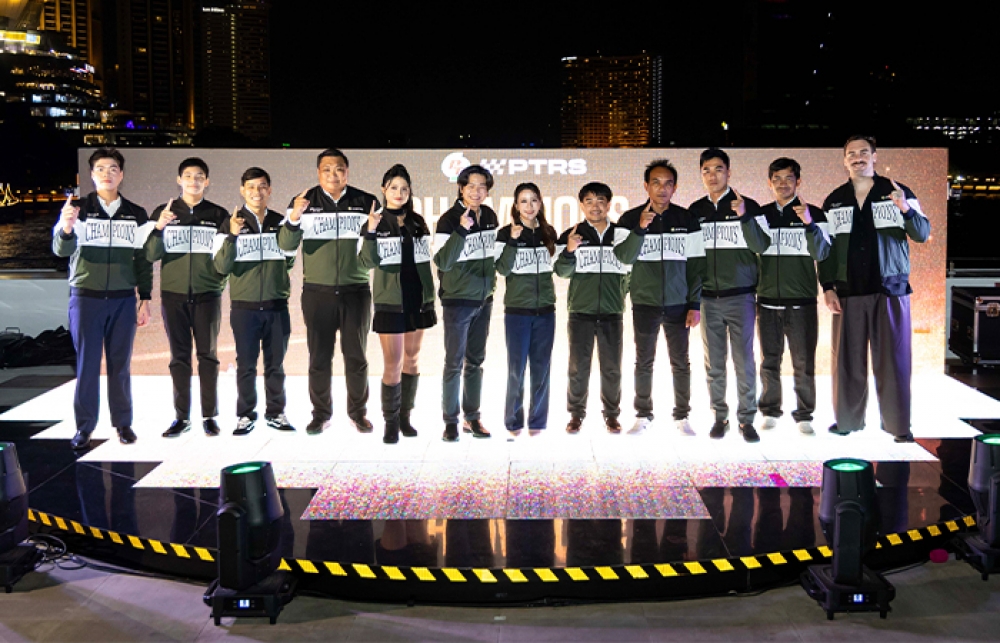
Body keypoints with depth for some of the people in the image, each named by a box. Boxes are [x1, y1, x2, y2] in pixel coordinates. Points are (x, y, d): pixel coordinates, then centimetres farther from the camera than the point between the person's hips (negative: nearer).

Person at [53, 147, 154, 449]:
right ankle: (84, 425, 8)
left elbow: (143, 260, 11)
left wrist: (145, 300, 6)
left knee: (120, 363, 5)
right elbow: (61, 249, -12)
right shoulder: (78, 209, 2)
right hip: (85, 297, -1)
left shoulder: (136, 215, 8)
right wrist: (65, 229, -34)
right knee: (87, 362, 1)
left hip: (123, 299, 1)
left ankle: (123, 422, 13)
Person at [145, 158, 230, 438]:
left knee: (208, 355, 2)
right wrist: (159, 228, -16)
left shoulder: (218, 215, 7)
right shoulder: (163, 213, 8)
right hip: (173, 294, 1)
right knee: (179, 356, 4)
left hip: (207, 294, -1)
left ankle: (210, 415, 8)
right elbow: (151, 255, 1)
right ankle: (181, 416, 10)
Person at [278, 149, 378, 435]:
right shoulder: (304, 202, 3)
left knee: (356, 355, 6)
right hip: (317, 292, 0)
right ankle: (321, 414, 16)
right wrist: (294, 218, -24)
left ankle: (358, 411, 19)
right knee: (319, 356, 5)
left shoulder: (366, 203, 3)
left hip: (356, 290, 0)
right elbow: (286, 245, -5)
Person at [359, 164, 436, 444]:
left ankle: (405, 415, 20)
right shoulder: (377, 222, -3)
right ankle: (391, 422, 5)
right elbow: (368, 262, -14)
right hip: (391, 302, -4)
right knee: (393, 365, -6)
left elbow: (425, 262, 14)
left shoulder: (418, 222, 9)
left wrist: (430, 298, 11)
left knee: (412, 360, 9)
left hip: (417, 300, 4)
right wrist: (371, 232, -28)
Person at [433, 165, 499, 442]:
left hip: (484, 299, 6)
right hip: (457, 300, -6)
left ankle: (472, 417, 21)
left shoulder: (490, 216, 5)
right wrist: (461, 230, -31)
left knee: (476, 361, 12)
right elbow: (442, 261, -23)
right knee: (454, 363, -2)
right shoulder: (449, 220, -13)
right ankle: (450, 421, 6)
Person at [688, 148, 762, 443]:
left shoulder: (748, 206, 0)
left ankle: (747, 419, 7)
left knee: (744, 361, -1)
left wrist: (743, 216, -23)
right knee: (714, 363, 5)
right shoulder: (695, 211, 8)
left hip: (741, 296, -2)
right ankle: (720, 416, 14)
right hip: (708, 298, 3)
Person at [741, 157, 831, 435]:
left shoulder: (814, 214, 2)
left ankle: (804, 415, 8)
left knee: (804, 362, -1)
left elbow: (821, 253, -11)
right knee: (769, 360, 7)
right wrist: (744, 217, -25)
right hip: (768, 300, 2)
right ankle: (770, 411, 16)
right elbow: (759, 246, -11)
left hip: (802, 301, -2)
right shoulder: (761, 215, 8)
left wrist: (809, 223, -27)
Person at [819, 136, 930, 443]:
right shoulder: (834, 201, 10)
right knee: (848, 359, 3)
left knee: (893, 359, -1)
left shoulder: (898, 193, 4)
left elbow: (922, 234, -1)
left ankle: (899, 425, 7)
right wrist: (828, 287, 1)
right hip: (848, 292, 2)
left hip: (891, 290, -2)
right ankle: (848, 420, 15)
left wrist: (906, 209, -20)